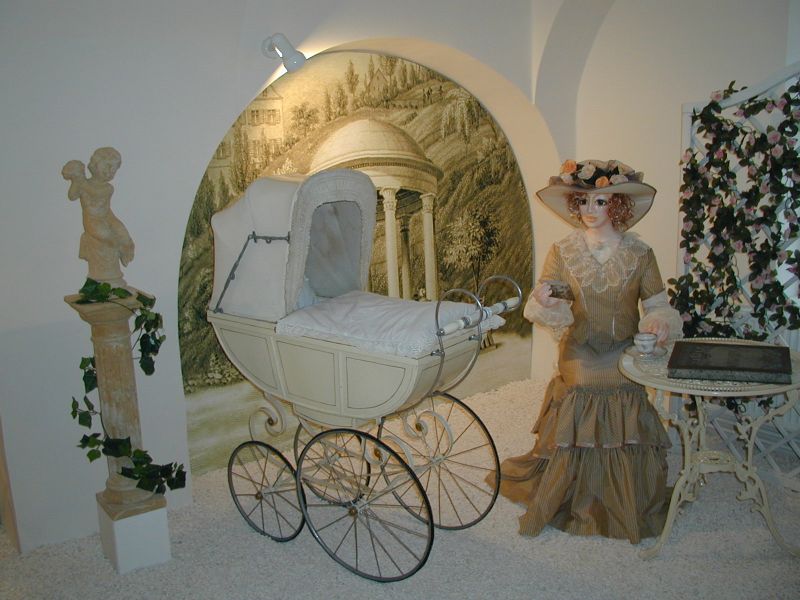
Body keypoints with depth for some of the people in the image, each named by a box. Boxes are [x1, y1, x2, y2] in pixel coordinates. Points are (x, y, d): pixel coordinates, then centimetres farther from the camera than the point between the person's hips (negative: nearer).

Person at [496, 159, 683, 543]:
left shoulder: (639, 254, -2)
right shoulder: (563, 252, -3)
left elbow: (656, 304, 1)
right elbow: (545, 308, -7)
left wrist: (662, 322, -21)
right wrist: (543, 301, -31)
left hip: (624, 360, 0)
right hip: (579, 360, 0)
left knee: (625, 436, 5)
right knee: (573, 433, 5)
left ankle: (629, 510, 27)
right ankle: (571, 505, 25)